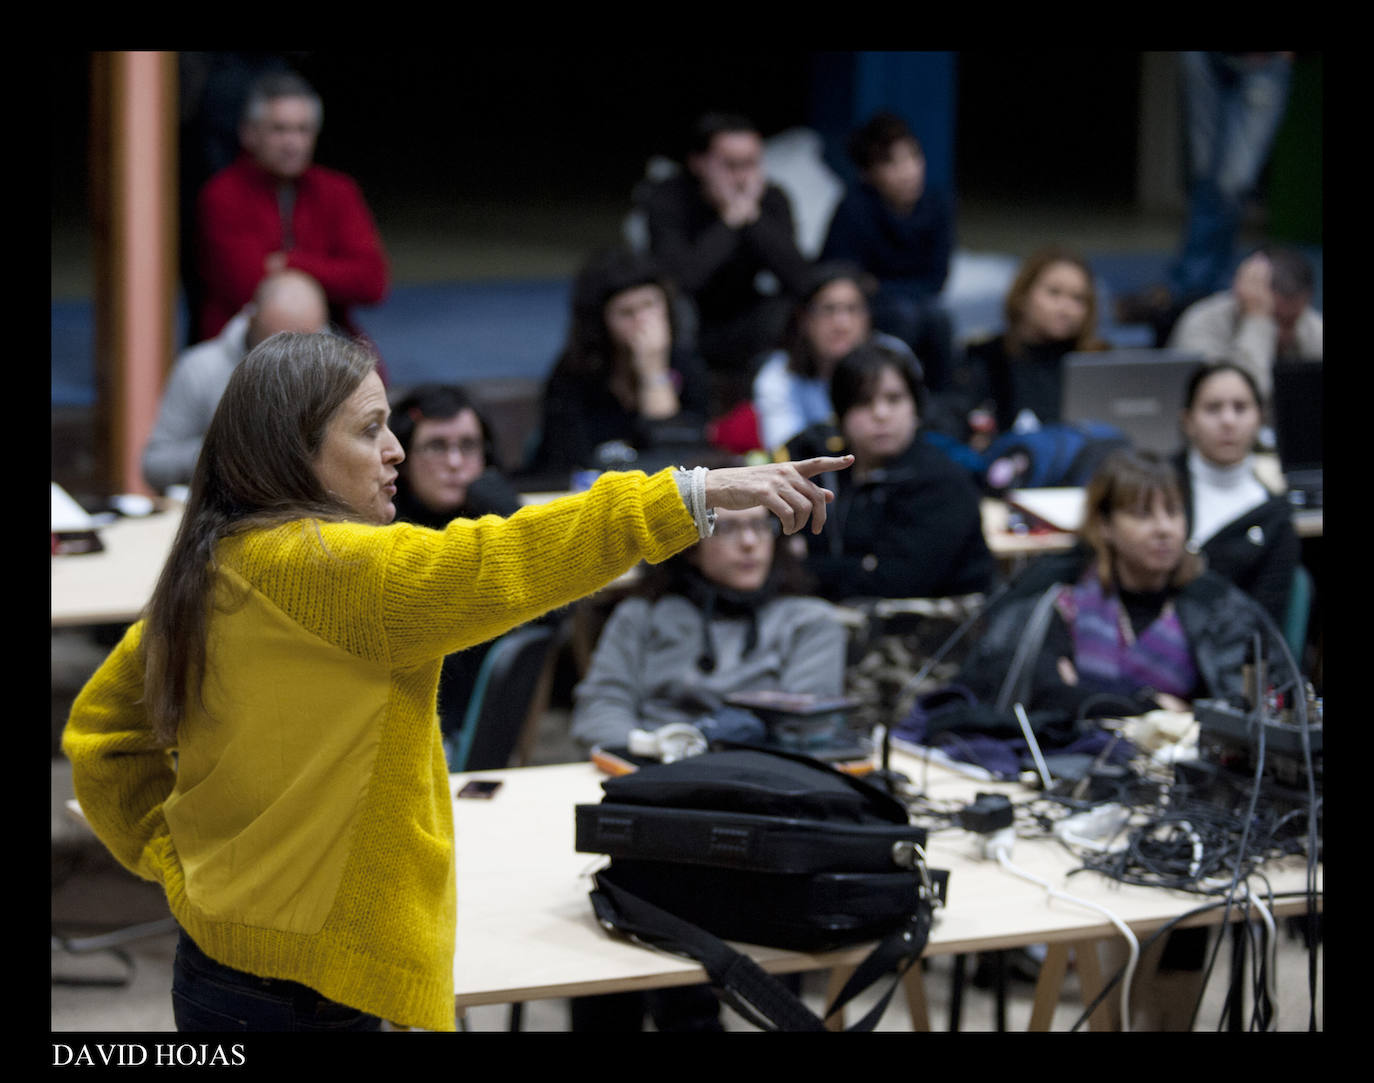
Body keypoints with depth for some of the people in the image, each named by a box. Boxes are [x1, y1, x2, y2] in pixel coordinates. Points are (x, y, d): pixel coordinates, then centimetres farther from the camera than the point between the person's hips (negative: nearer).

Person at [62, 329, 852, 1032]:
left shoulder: (206, 571, 10)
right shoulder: (319, 566, -19)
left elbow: (99, 731, 19)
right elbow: (504, 563, -27)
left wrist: (171, 858, 15)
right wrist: (699, 492, -29)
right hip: (297, 992, -10)